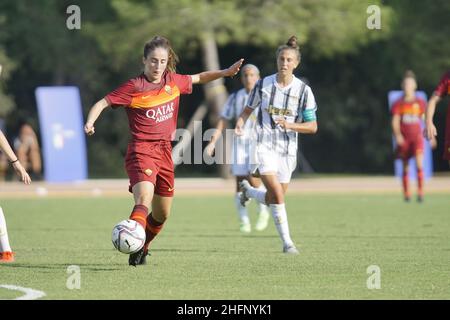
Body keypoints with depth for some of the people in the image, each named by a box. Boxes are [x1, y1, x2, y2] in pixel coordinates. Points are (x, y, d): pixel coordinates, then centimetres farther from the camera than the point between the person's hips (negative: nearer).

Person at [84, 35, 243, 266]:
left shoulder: (173, 82, 8)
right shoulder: (135, 87, -9)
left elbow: (198, 78, 27)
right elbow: (103, 103, -8)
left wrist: (225, 72, 18)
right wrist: (90, 122, -26)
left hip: (164, 151, 6)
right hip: (141, 150, -6)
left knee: (162, 214, 15)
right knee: (144, 199, -31)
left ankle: (141, 248, 35)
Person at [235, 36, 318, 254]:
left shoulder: (303, 90, -3)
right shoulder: (263, 85, 0)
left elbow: (312, 126, -3)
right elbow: (248, 109, 14)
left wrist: (290, 125, -19)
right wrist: (240, 123, -6)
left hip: (287, 149, 2)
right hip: (264, 145, -2)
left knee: (274, 198, 9)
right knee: (277, 193, -19)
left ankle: (247, 190, 41)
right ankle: (287, 242, -13)